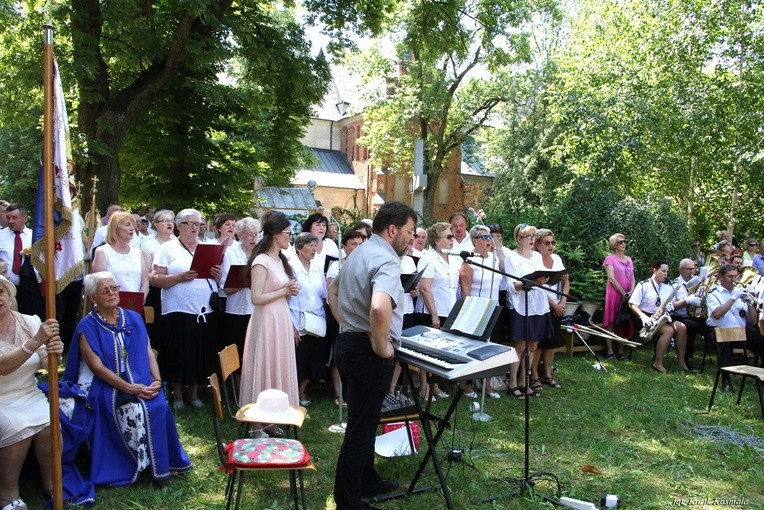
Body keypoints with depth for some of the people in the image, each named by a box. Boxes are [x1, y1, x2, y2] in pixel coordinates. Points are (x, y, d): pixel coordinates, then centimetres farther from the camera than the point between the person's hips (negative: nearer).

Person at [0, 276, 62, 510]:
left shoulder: (30, 321, 0)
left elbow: (46, 363, -8)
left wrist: (53, 352, -31)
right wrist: (36, 340, -37)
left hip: (30, 395, 3)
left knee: (50, 424, -22)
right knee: (19, 428, -29)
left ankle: (51, 482, 2)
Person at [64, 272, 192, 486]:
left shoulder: (133, 318, 11)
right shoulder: (87, 326, -2)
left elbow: (148, 353, 6)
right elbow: (97, 366, -12)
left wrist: (157, 380, -13)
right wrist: (128, 388, -22)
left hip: (139, 382, 3)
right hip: (103, 385, -3)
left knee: (159, 405, -25)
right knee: (133, 408, -30)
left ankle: (162, 462, -9)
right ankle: (137, 464, -14)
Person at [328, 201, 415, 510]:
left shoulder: (359, 253, 12)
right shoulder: (385, 260, -20)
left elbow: (333, 292, 24)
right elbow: (379, 308, -38)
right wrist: (381, 346, -23)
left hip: (348, 342, 10)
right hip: (369, 352, -10)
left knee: (365, 420, 23)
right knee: (361, 427, 1)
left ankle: (367, 482, 38)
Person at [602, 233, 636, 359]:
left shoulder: (629, 259, 15)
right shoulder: (610, 258, -2)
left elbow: (632, 279, 11)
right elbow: (611, 279, -11)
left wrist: (631, 292, -7)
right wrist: (623, 293, -14)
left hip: (628, 295, 6)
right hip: (614, 293, -6)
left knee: (624, 323, 5)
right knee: (611, 322, -5)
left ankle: (620, 350, 9)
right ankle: (610, 351, -4)